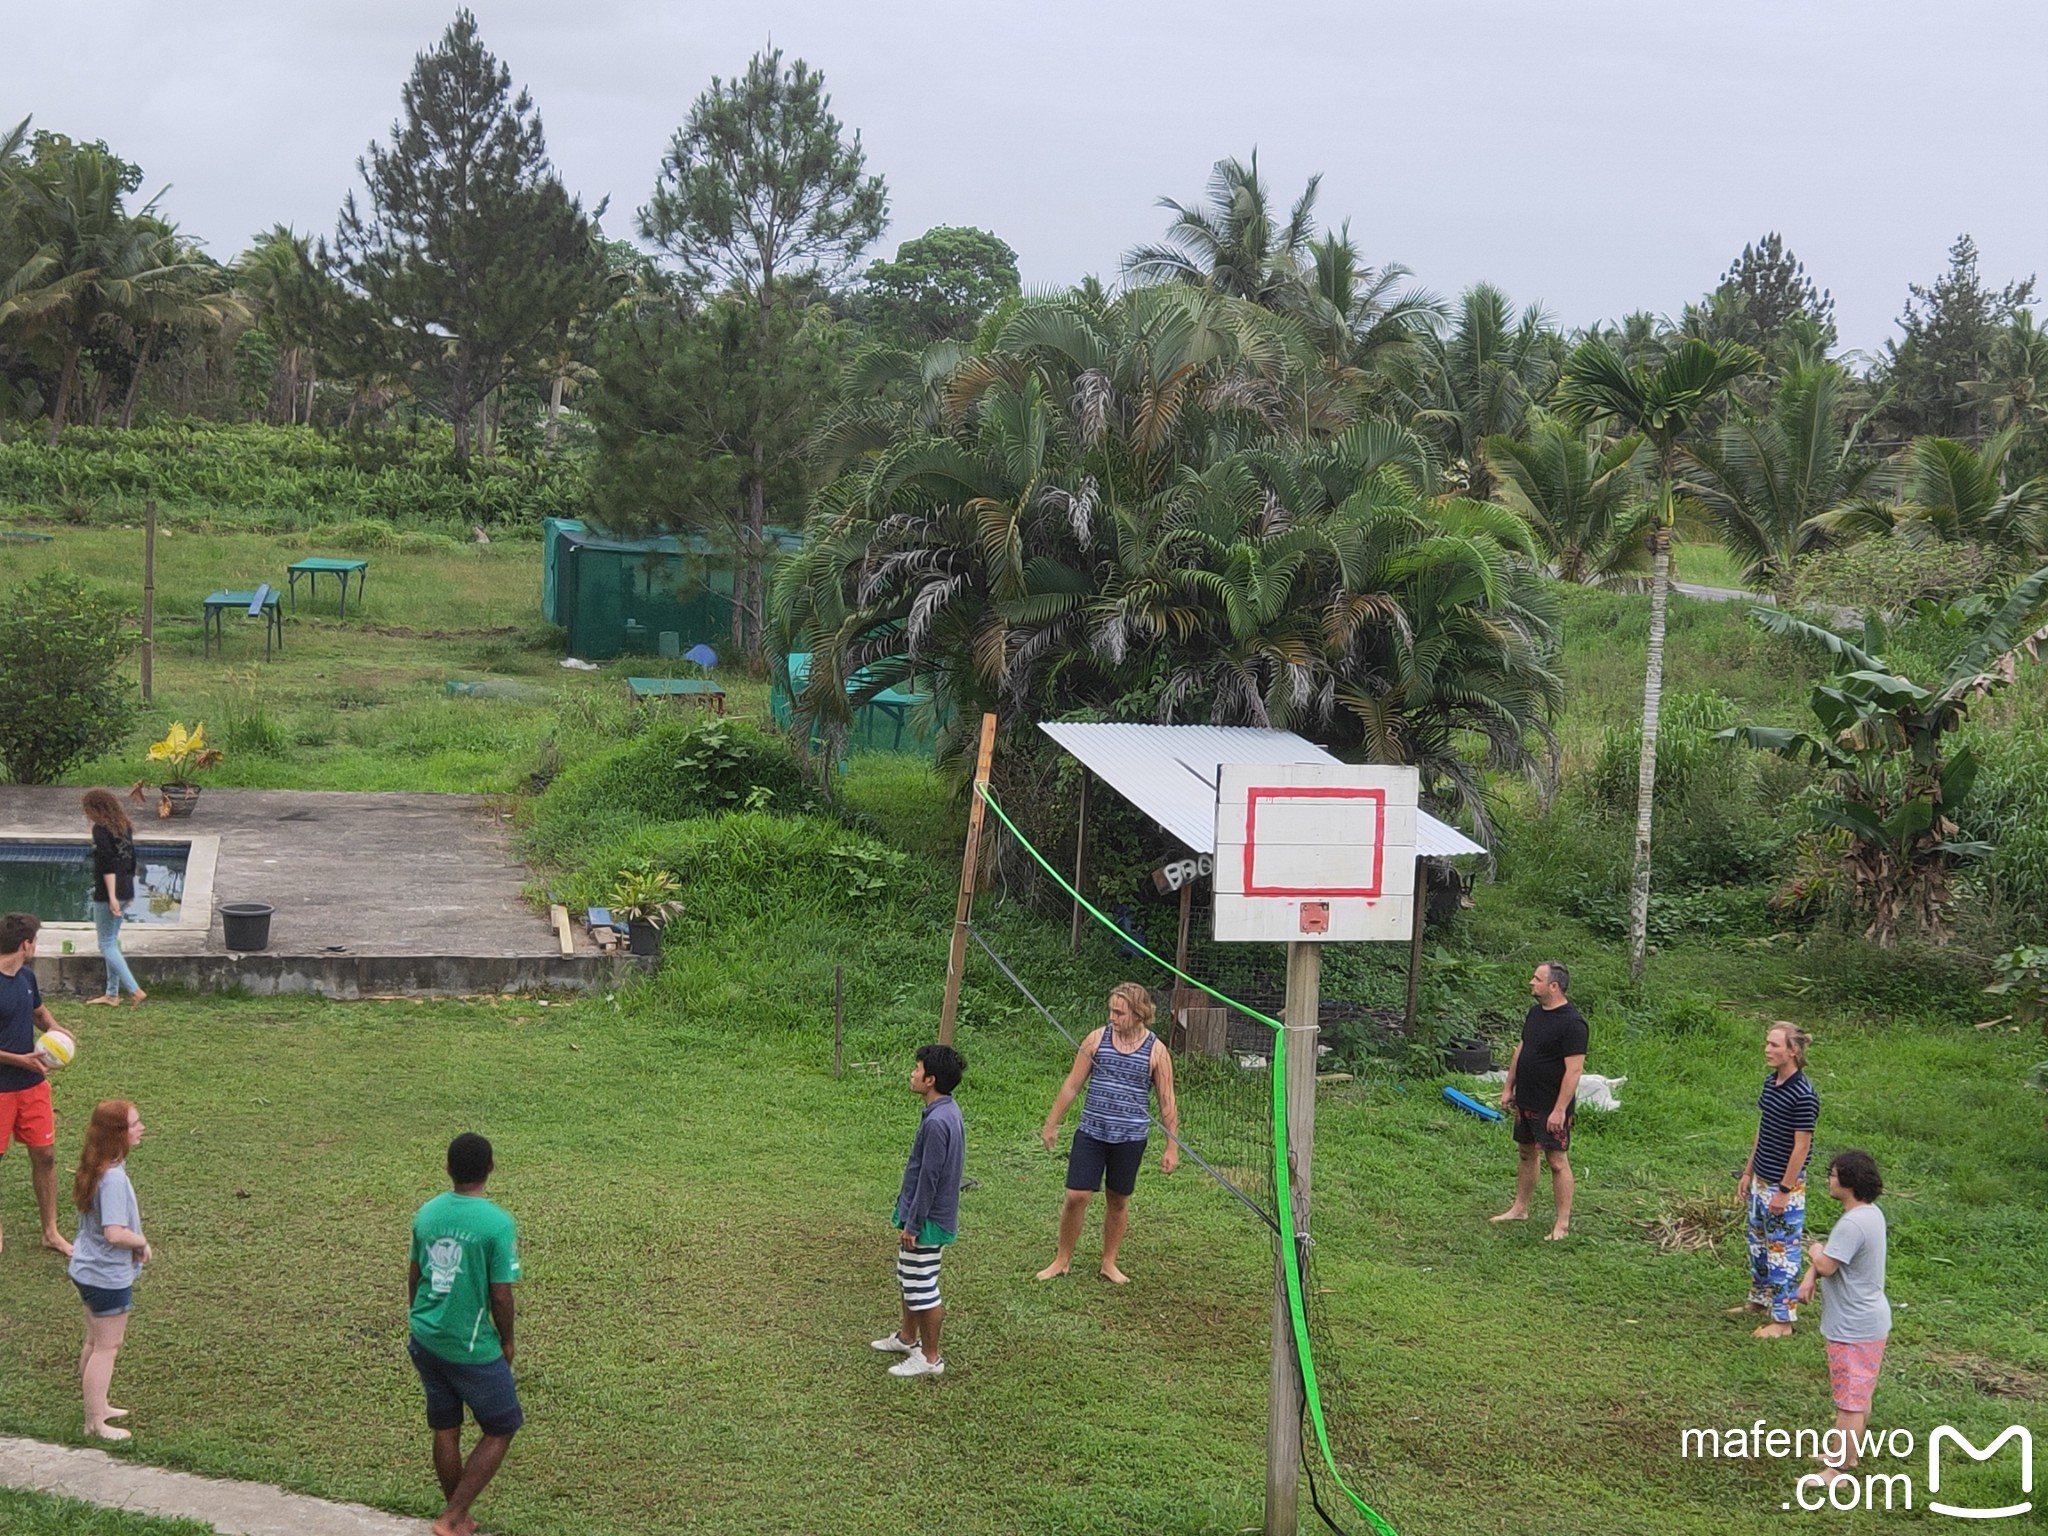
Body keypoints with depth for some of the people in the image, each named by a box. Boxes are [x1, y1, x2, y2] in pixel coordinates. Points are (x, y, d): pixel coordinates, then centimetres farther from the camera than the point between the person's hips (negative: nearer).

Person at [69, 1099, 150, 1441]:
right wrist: (142, 1242, -16)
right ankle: (96, 1423, 15)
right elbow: (115, 1233, -34)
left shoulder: (96, 1169, 1)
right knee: (107, 1347, 5)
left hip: (88, 1269, 9)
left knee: (96, 1342, 23)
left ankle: (96, 1406, 40)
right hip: (108, 1276, -9)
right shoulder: (113, 1177, -29)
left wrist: (135, 1241, 0)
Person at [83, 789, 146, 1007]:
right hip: (126, 891, 9)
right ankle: (112, 993, 21)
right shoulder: (124, 826, 11)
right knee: (112, 941, 17)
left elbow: (107, 864, -19)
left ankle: (136, 991, -10)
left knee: (107, 945, -2)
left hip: (108, 893, -9)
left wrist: (111, 896, -20)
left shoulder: (100, 829, -13)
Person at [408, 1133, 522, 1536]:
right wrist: (507, 1341, 2)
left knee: (445, 1431, 19)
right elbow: (500, 1294, -15)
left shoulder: (426, 1213, 0)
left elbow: (414, 1276, 10)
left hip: (426, 1341, 6)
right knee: (501, 1430, 11)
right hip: (473, 1349, -6)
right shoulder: (498, 1224, -19)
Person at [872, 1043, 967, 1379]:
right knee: (908, 1277, 24)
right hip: (924, 1212, 10)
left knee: (921, 1288, 1)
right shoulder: (946, 1111, 4)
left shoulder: (937, 1122, -27)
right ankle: (907, 1337, 41)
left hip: (928, 1219, -10)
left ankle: (930, 1358, 12)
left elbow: (928, 1178, -24)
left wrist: (913, 1225, -18)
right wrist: (907, 1206, 24)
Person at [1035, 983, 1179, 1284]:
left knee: (1118, 1202, 11)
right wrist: (1051, 1124, 8)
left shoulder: (1156, 1050, -4)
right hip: (1091, 1133, 0)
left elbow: (1167, 1103, 1)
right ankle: (1062, 1260, 13)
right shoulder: (1097, 1039, -1)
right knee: (1076, 1196, -3)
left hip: (1130, 1138, 0)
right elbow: (1072, 1084, 7)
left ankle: (1109, 1263, 26)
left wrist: (1172, 1148, 0)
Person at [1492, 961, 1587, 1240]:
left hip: (1552, 1107, -9)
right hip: (1526, 1102, 9)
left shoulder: (1572, 1023, -20)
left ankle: (1563, 1223, 3)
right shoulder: (1535, 1012, 7)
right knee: (1526, 1153, 19)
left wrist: (1560, 1109, -24)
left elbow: (1574, 1070, -22)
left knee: (1557, 1160, -3)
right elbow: (1520, 1050, 18)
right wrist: (1508, 1088, 17)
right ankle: (1520, 1209, 31)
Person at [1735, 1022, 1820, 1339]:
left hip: (1785, 1185, -9)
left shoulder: (1803, 1096, -23)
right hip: (1761, 1180, 9)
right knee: (1758, 1242, 21)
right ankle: (1759, 1299, 38)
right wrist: (1748, 1171, 16)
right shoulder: (1771, 1081, 4)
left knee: (1782, 1250, 1)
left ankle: (1783, 1319, 10)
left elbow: (1801, 1146, -20)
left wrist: (1784, 1191, -18)